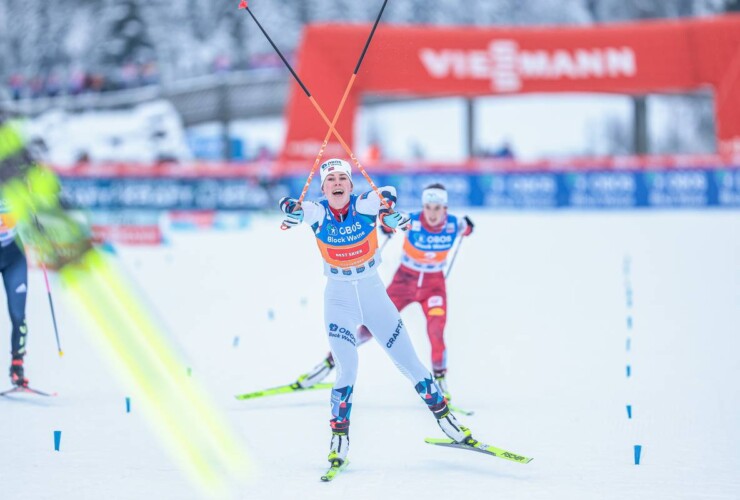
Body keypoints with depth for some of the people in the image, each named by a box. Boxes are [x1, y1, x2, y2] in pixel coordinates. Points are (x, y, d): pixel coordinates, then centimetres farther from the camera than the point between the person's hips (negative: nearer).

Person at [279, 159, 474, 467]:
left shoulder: (364, 205, -12)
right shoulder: (318, 212, -11)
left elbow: (387, 196, -19)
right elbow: (291, 207, -18)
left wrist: (389, 210, -42)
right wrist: (292, 211, -41)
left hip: (373, 294, 1)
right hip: (339, 299, -1)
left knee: (408, 361, 5)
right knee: (347, 369, -13)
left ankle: (444, 416, 20)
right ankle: (339, 436, 1)